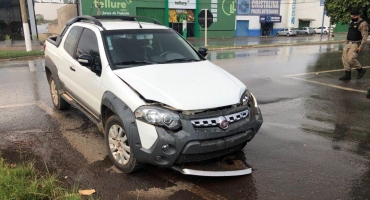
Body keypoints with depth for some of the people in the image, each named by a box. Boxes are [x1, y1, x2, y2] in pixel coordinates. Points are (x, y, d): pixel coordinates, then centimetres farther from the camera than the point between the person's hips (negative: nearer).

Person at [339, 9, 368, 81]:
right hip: (348, 43, 8)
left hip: (356, 44, -8)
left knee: (351, 59, -18)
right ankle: (347, 75, 5)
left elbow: (365, 37, -16)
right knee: (345, 58, 0)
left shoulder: (363, 24, -12)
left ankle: (361, 70, 6)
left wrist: (361, 46, -23)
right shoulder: (352, 23, 14)